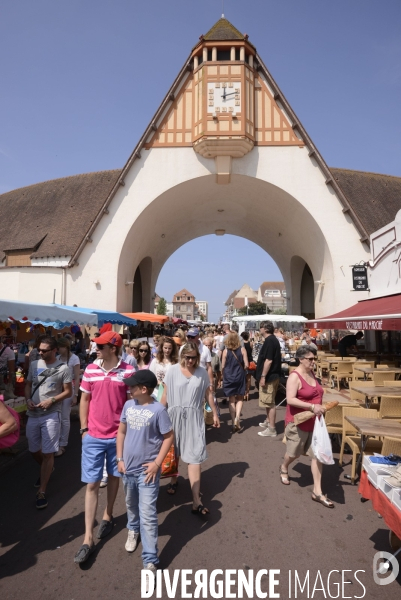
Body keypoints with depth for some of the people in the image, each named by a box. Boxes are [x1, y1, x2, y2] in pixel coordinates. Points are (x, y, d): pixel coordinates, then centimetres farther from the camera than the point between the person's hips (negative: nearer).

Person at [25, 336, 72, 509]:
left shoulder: (63, 368, -10)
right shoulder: (34, 364, 4)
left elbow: (68, 392, -5)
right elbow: (28, 384, 13)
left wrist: (51, 400, -18)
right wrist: (28, 399, -5)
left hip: (51, 415, -5)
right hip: (33, 414, 5)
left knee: (48, 453, 1)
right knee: (34, 450, 18)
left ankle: (42, 491, 13)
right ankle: (45, 471, 48)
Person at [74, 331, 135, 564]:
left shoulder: (128, 371, -12)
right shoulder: (90, 370, -4)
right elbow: (85, 400, 5)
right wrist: (84, 428, 2)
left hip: (119, 435, -1)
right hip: (94, 436, 2)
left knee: (115, 477, 18)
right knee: (92, 484, 6)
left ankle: (108, 515, 43)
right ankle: (88, 538, 16)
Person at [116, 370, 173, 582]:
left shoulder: (158, 410, -19)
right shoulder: (128, 405, -3)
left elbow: (169, 437, -12)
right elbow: (121, 432, 7)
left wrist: (157, 463, -15)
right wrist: (120, 459, 2)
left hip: (147, 470, -5)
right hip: (128, 468, 6)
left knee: (148, 515, -1)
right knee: (131, 506, 26)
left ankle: (150, 561, 10)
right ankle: (133, 530, 53)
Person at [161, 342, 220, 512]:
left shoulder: (202, 372, -3)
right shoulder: (173, 371, -6)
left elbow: (208, 394, 7)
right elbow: (166, 394, 0)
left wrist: (215, 414, 8)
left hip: (194, 418, 0)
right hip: (175, 416, 1)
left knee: (195, 457, -4)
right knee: (173, 452, 18)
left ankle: (196, 502, -1)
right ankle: (173, 480, 46)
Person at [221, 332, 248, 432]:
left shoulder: (225, 351, -7)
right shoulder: (242, 349, -7)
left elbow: (223, 366, -4)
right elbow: (246, 365, -9)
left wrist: (224, 376, 13)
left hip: (228, 377, 0)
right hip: (239, 377, 0)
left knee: (231, 400, 11)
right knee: (239, 398, 14)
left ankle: (234, 422, 12)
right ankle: (237, 417, -7)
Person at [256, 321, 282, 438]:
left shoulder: (269, 340, -19)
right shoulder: (273, 339, 13)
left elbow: (268, 360, -24)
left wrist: (263, 376, -22)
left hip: (269, 376, -10)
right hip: (272, 375, 10)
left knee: (269, 403, -4)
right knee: (268, 402, 22)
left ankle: (272, 429, 3)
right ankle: (268, 422, 35)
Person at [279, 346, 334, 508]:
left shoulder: (311, 373, 5)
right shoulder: (295, 376, -19)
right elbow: (290, 400, -28)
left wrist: (320, 407, 8)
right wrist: (312, 407, -31)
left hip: (315, 421, 7)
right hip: (298, 422, -6)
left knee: (318, 454, 4)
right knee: (294, 453, 13)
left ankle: (317, 491, 12)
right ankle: (284, 468, 46)